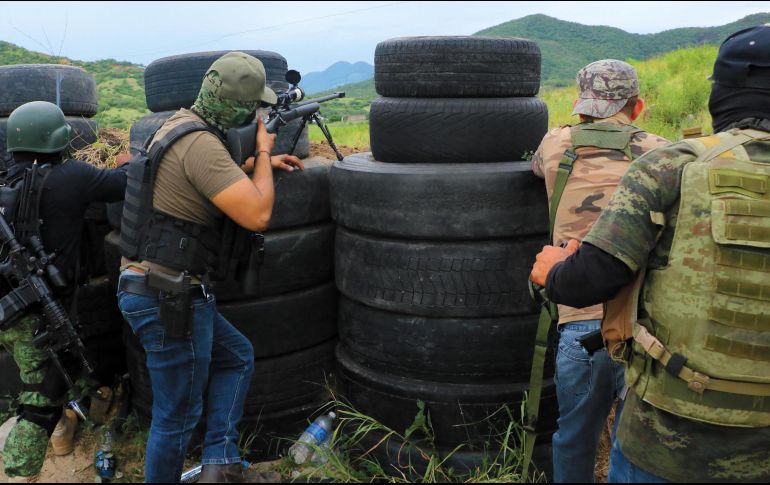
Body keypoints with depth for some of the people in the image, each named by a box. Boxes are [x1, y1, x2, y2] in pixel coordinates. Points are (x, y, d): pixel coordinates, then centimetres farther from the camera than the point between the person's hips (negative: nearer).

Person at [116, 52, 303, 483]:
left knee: (238, 358, 22)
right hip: (166, 299, -10)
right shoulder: (200, 143, -22)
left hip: (159, 289, 10)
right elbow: (257, 215, -23)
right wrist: (263, 152, -8)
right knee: (178, 416, 6)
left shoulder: (181, 124, 9)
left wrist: (262, 164, 19)